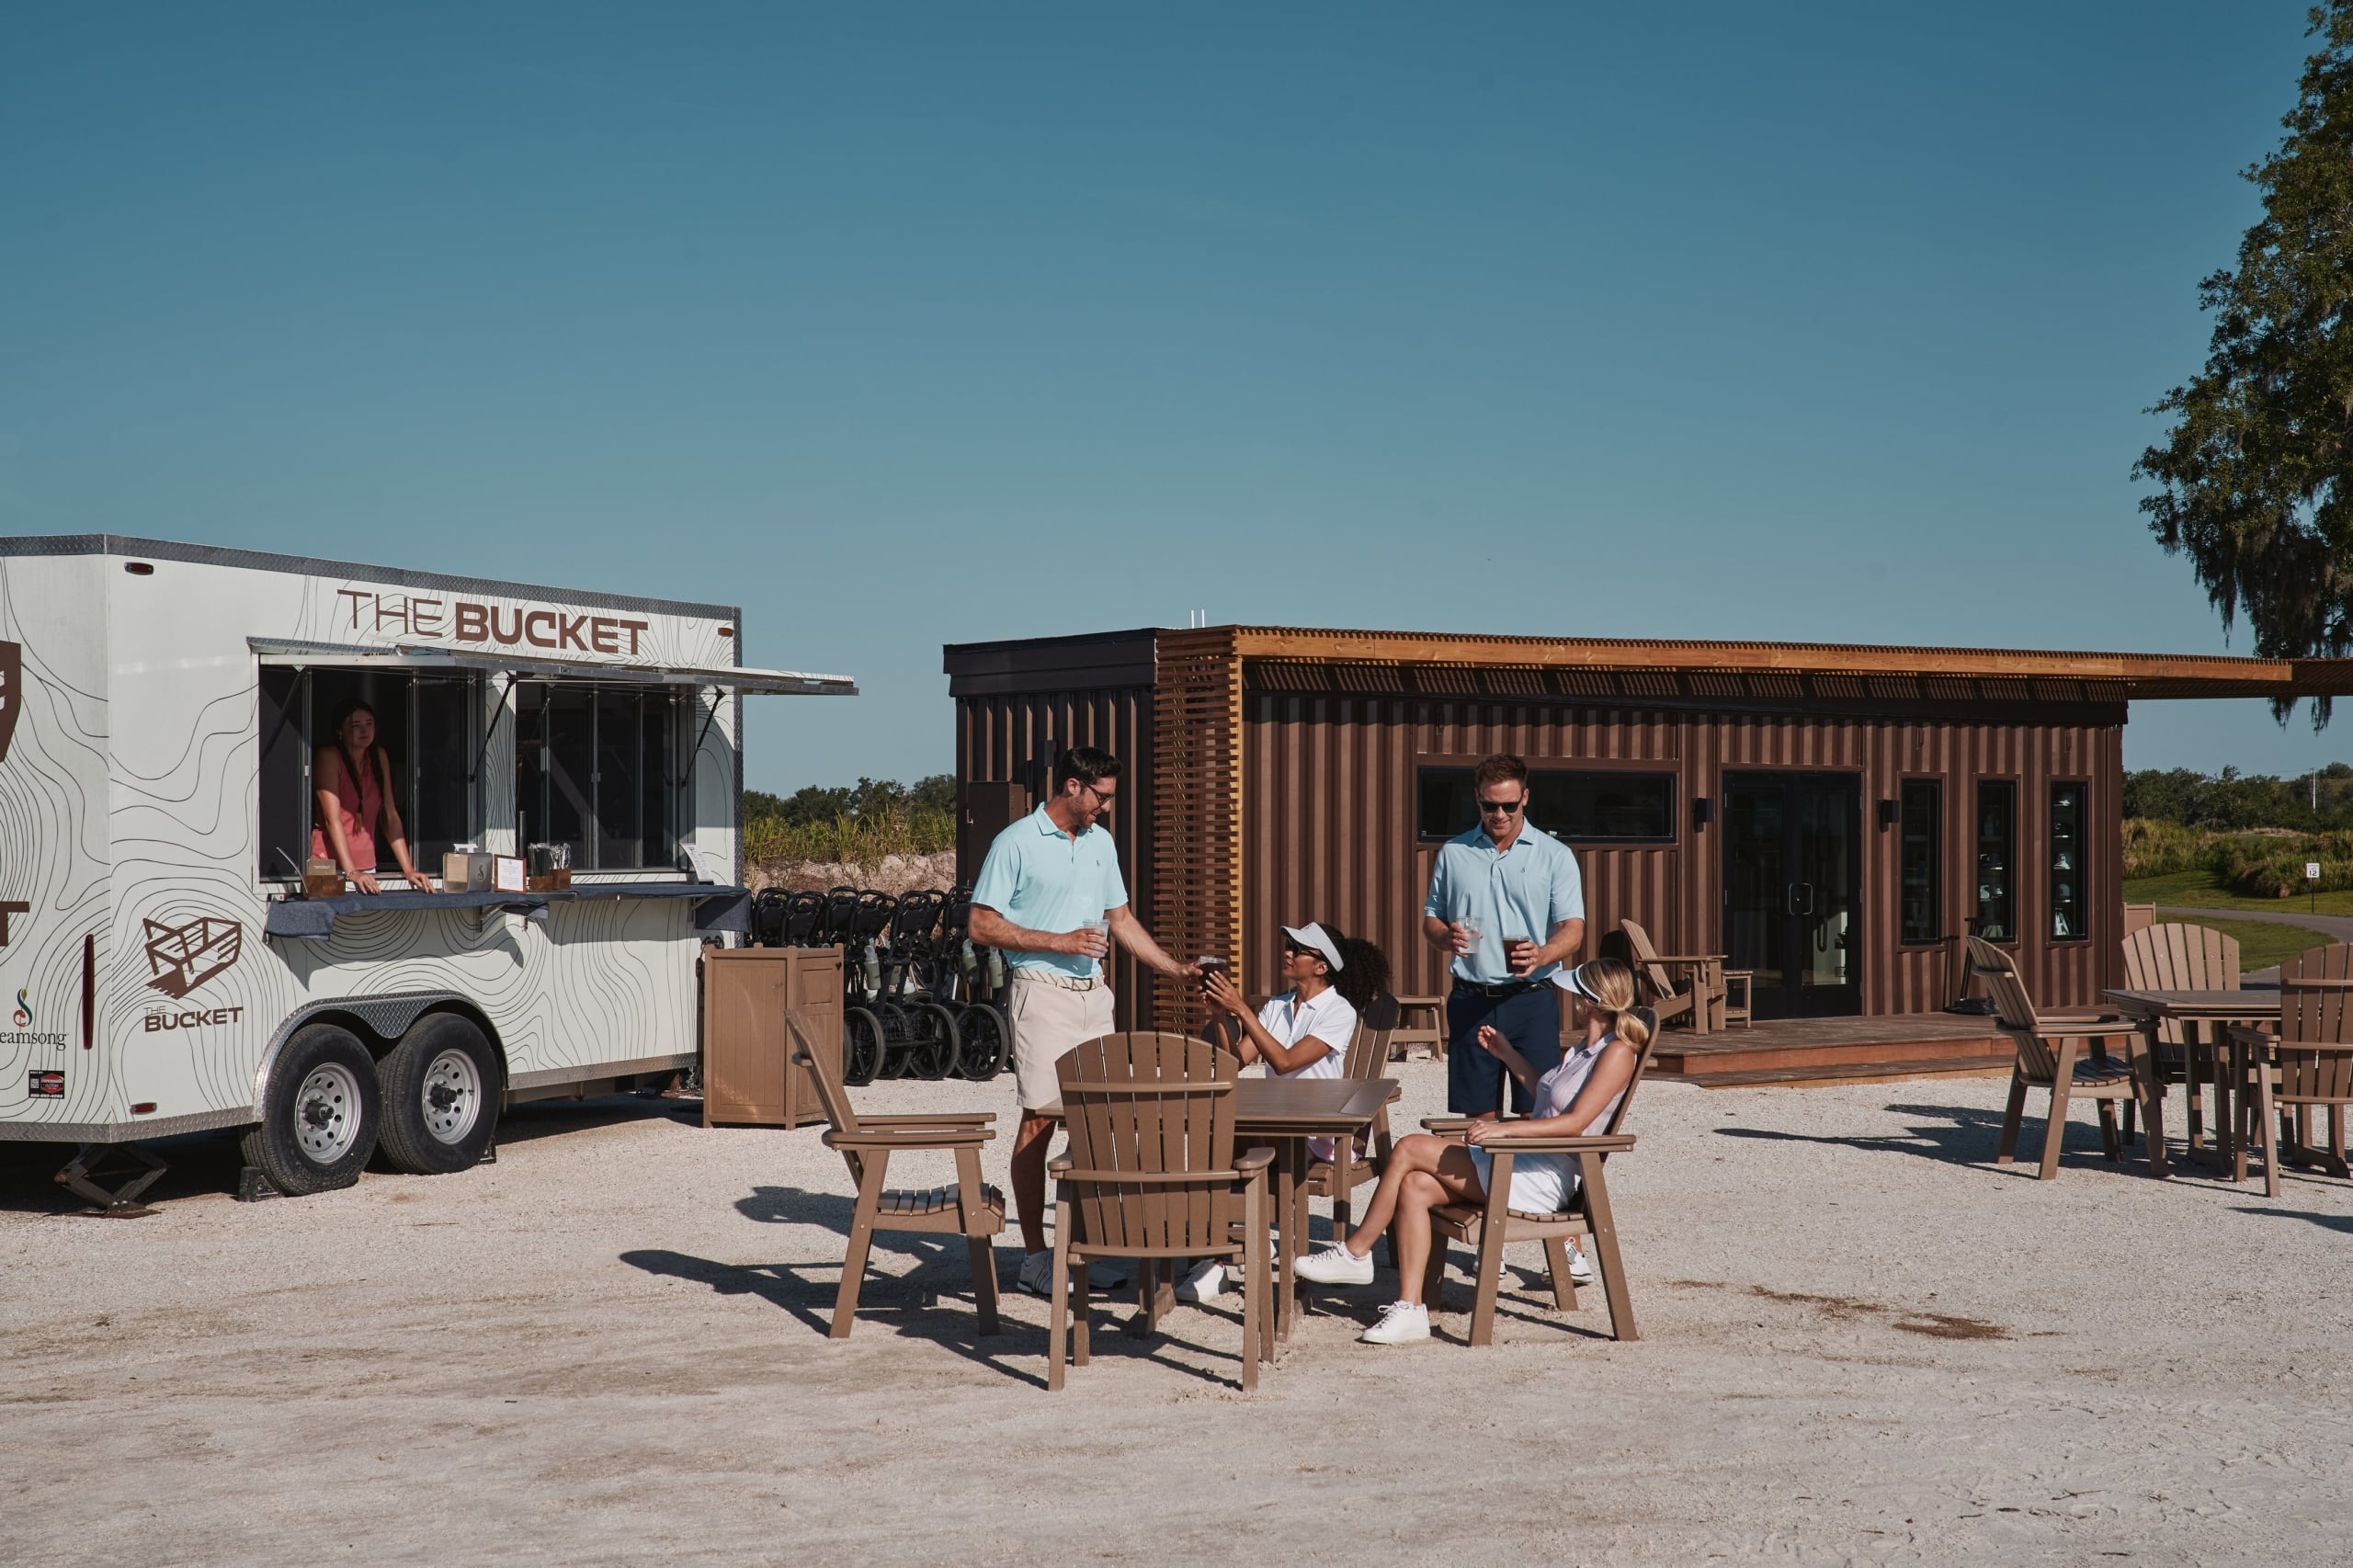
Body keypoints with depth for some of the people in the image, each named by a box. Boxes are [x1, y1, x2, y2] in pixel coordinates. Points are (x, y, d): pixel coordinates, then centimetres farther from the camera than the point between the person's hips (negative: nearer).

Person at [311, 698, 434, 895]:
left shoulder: (379, 757, 9)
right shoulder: (329, 757, -7)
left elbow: (390, 816, 8)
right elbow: (332, 819, -16)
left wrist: (409, 870, -2)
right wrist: (351, 873, -25)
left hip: (366, 865, 5)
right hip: (330, 865, -5)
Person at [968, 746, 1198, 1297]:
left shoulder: (1102, 843, 14)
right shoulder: (1016, 843, -7)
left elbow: (1120, 919, 21)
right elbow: (982, 926, -10)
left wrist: (1176, 969, 14)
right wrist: (1060, 942, -15)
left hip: (1094, 992, 7)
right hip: (1042, 991, -7)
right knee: (1040, 1119, -6)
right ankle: (1034, 1256, -1)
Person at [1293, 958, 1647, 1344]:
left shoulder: (1617, 1052, -12)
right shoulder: (1582, 1051, 19)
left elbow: (1575, 1122, -22)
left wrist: (1503, 1129, -29)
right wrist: (1507, 1055, 32)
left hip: (1543, 1180, -10)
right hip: (1523, 1166, 10)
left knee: (1409, 1150, -13)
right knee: (1414, 1187, -10)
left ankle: (1355, 1252, 1)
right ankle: (1409, 1309, -13)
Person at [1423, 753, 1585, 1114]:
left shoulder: (1554, 855, 2)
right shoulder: (1452, 854, 10)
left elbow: (1572, 930, -4)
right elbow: (1430, 921, 15)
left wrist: (1542, 955, -26)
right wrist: (1447, 938, -9)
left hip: (1531, 1001, -2)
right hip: (1471, 1000, 2)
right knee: (1478, 1114, 4)